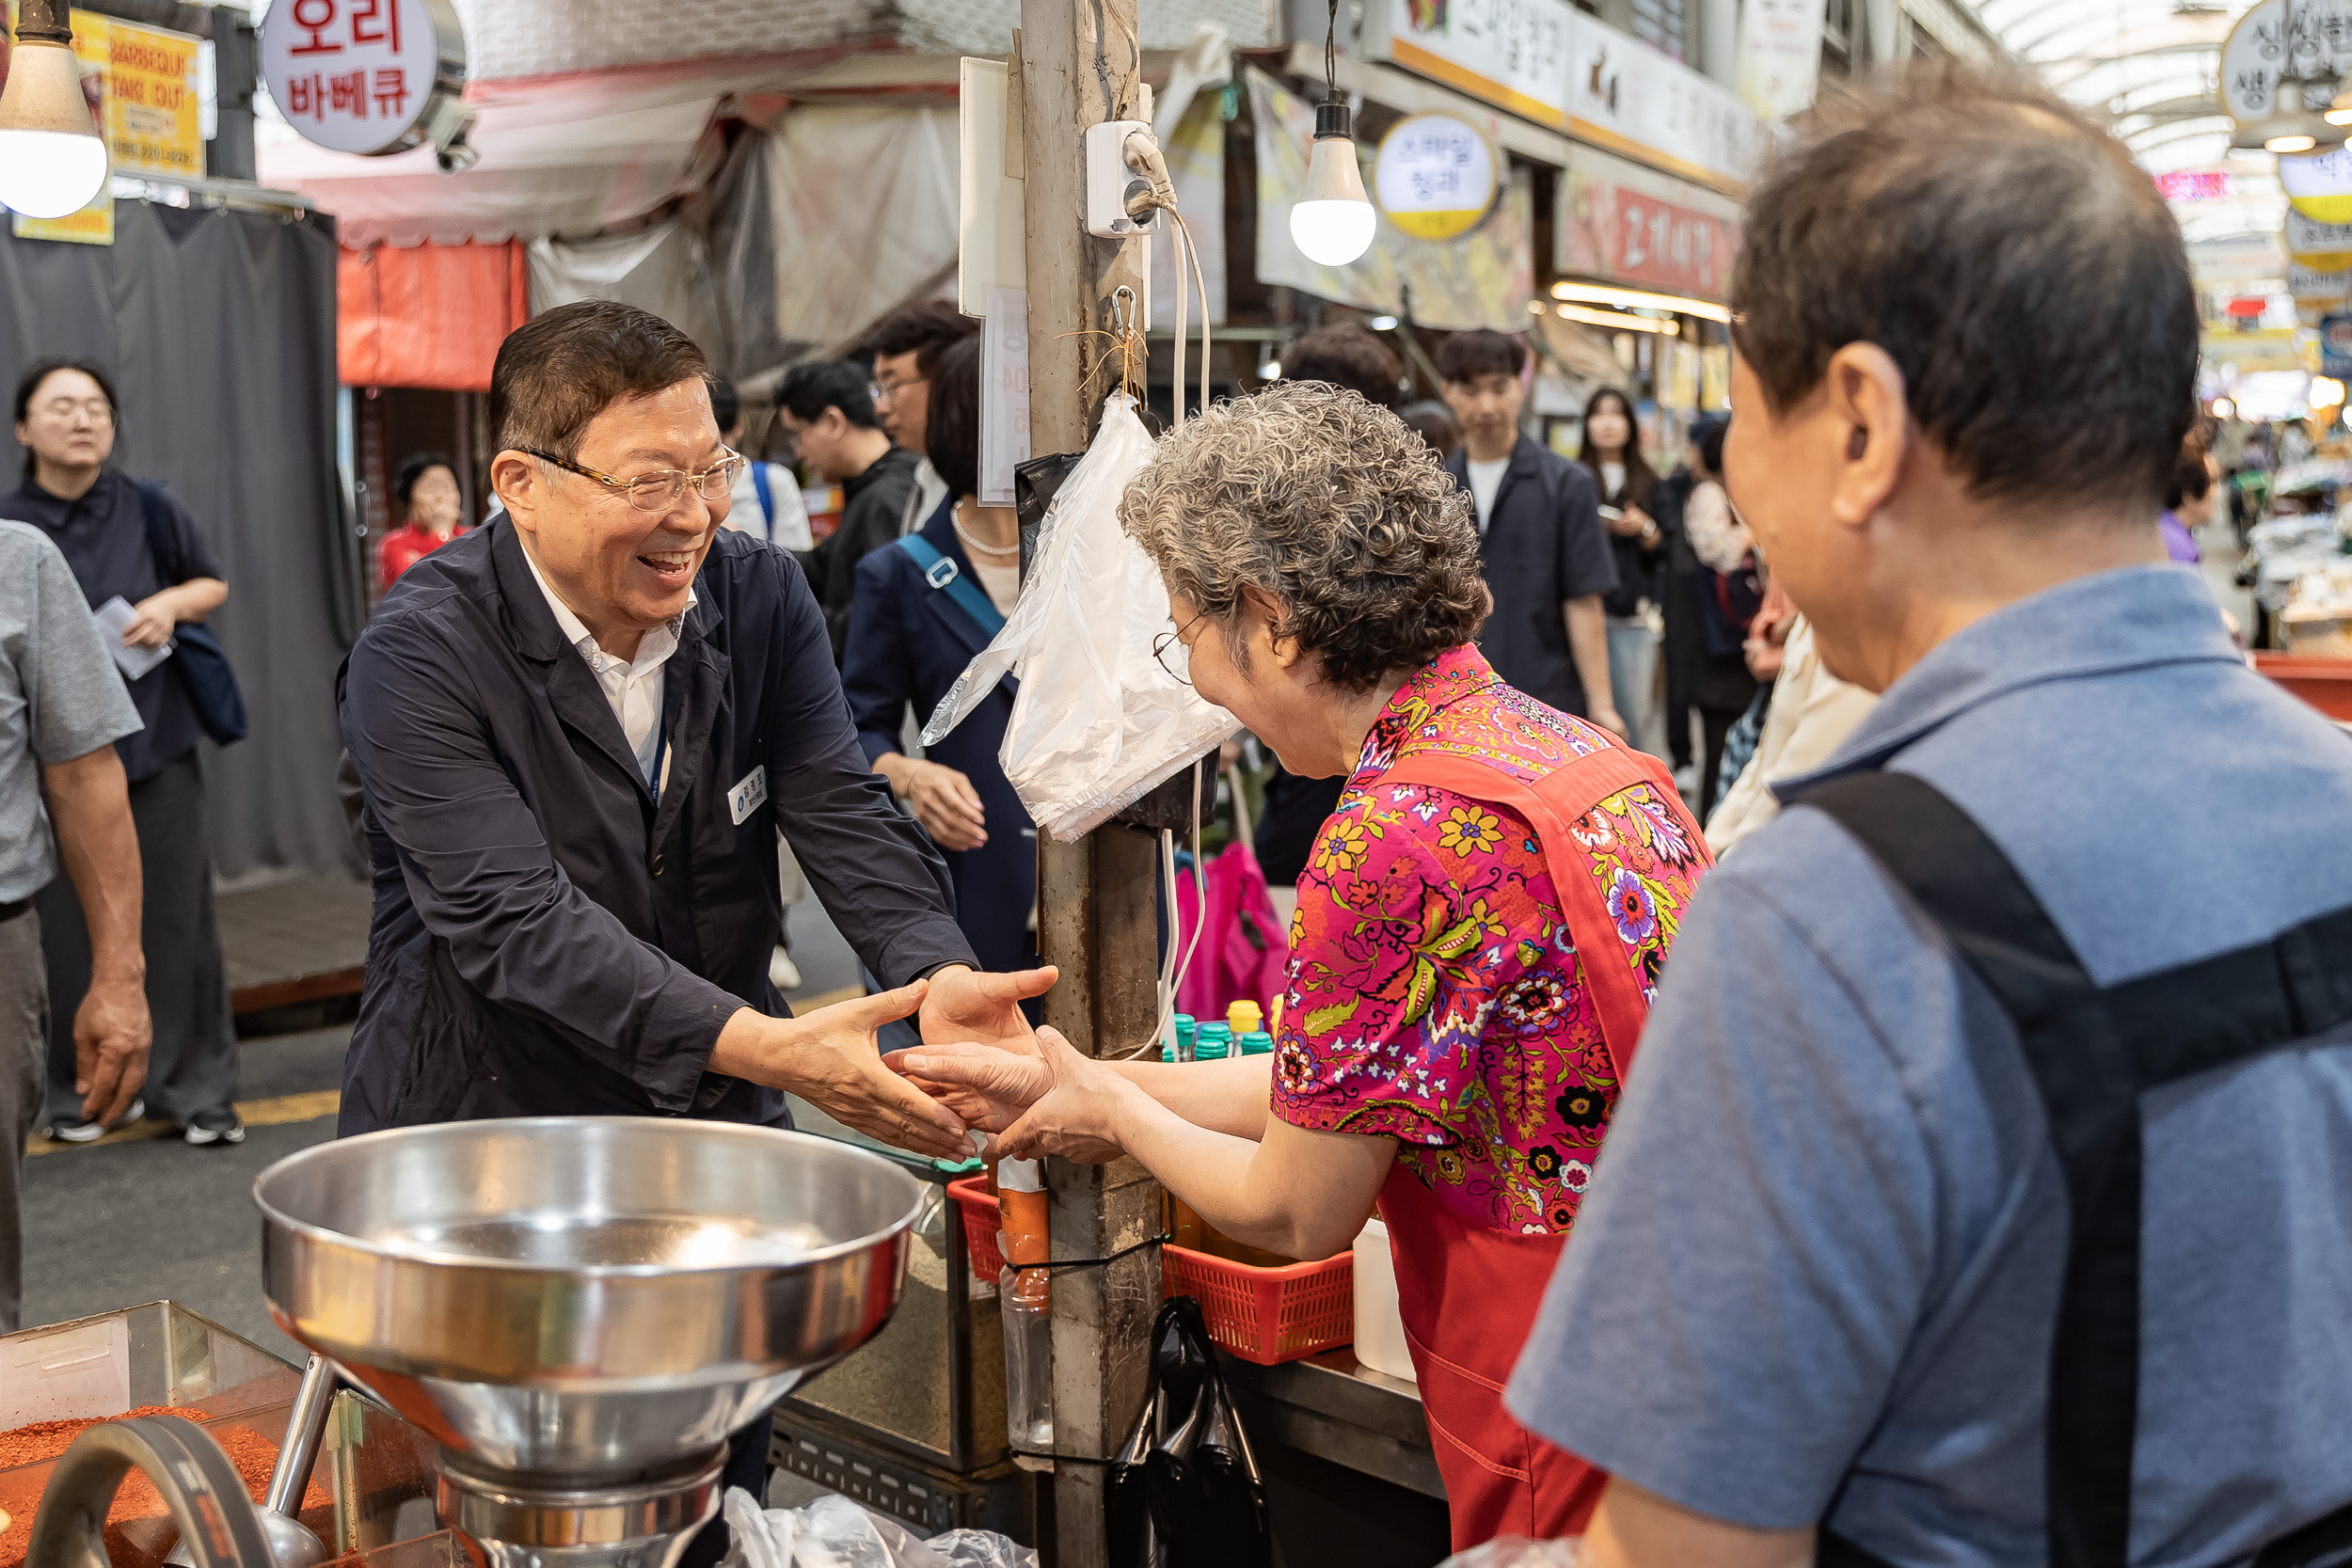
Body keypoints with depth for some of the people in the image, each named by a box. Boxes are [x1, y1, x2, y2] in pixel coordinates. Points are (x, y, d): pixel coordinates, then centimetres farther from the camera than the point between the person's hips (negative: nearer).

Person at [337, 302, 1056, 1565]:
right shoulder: (420, 656, -17)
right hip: (486, 1135, -4)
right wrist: (765, 1045, -38)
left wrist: (939, 974, -30)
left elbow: (840, 810, -9)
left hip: (713, 1129, 4)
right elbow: (518, 918, -27)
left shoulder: (760, 594, -1)